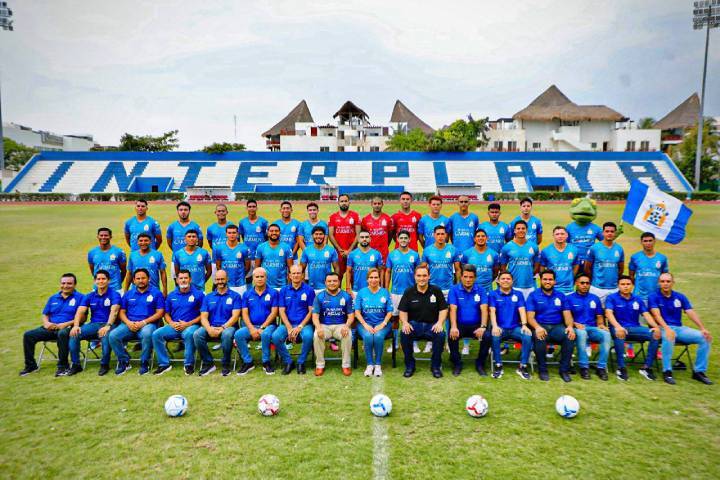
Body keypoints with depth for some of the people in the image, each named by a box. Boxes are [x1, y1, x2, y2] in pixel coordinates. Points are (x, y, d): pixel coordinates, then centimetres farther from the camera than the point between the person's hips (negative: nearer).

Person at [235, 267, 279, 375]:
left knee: (266, 334, -36)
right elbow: (245, 314, 4)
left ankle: (266, 362, -15)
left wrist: (262, 328, -14)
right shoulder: (247, 294, 12)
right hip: (251, 326, 3)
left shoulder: (273, 293, 3)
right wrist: (252, 329, -13)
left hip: (268, 325, -3)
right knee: (238, 334, -25)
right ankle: (248, 362, -9)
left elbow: (274, 313, -3)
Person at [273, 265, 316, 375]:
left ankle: (301, 362, -8)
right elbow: (281, 311, 3)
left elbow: (311, 311, -1)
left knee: (308, 336, -34)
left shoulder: (309, 290, 2)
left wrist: (300, 327, -12)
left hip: (304, 324, -2)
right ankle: (288, 362, -4)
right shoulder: (284, 290, 9)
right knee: (275, 336, -27)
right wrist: (289, 328, -11)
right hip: (287, 324, 2)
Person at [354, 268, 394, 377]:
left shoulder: (385, 292, 7)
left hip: (381, 323, 0)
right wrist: (365, 325, -13)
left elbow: (389, 312, 4)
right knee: (367, 336, -31)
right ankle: (369, 364, -14)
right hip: (365, 323, 0)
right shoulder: (361, 292, 7)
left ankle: (378, 364, -14)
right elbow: (357, 312, 1)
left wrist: (382, 324, -12)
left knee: (378, 336, -31)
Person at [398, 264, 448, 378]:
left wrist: (440, 323, -13)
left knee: (441, 335, -32)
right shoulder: (409, 292, 5)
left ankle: (435, 366, -9)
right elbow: (402, 311, 5)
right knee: (404, 334, -31)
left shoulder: (436, 291, 5)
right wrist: (405, 323, -15)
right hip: (414, 324, 0)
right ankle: (410, 365, -10)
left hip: (432, 325, 0)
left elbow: (443, 309, 4)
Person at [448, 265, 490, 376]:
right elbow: (453, 309, -11)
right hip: (460, 324, -1)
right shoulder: (454, 289, 0)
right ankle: (457, 363, -5)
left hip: (476, 325, 1)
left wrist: (483, 326, -23)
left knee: (488, 336, -27)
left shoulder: (481, 290, 4)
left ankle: (479, 363, -1)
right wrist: (454, 327, -27)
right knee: (452, 336, -31)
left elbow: (484, 310, -7)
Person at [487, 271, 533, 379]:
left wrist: (524, 325, -19)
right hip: (500, 327, -2)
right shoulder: (493, 294, 5)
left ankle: (523, 366, -13)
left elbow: (522, 310, -1)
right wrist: (495, 326, -24)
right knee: (495, 337, -35)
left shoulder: (518, 294, 11)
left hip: (515, 328, 2)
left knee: (528, 336, -28)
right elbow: (492, 311, -7)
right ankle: (498, 366, -18)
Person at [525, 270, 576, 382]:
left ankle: (564, 369, -13)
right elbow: (530, 317, -5)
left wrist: (570, 326, -17)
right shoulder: (533, 295, 6)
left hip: (557, 327, 3)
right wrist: (537, 327, -26)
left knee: (570, 336, -29)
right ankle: (542, 369, -15)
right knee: (539, 337, -37)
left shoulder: (561, 296, 15)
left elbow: (567, 315, 7)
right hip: (540, 326, -2)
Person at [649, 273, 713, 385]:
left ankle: (699, 371, -3)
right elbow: (657, 315, -17)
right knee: (668, 337, -39)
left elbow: (691, 313, 0)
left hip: (679, 328, 5)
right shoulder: (653, 297, -3)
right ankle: (667, 371, -26)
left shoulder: (680, 297, 10)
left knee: (705, 338, -14)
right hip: (662, 328, -5)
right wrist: (667, 328, -34)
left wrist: (703, 328, -16)